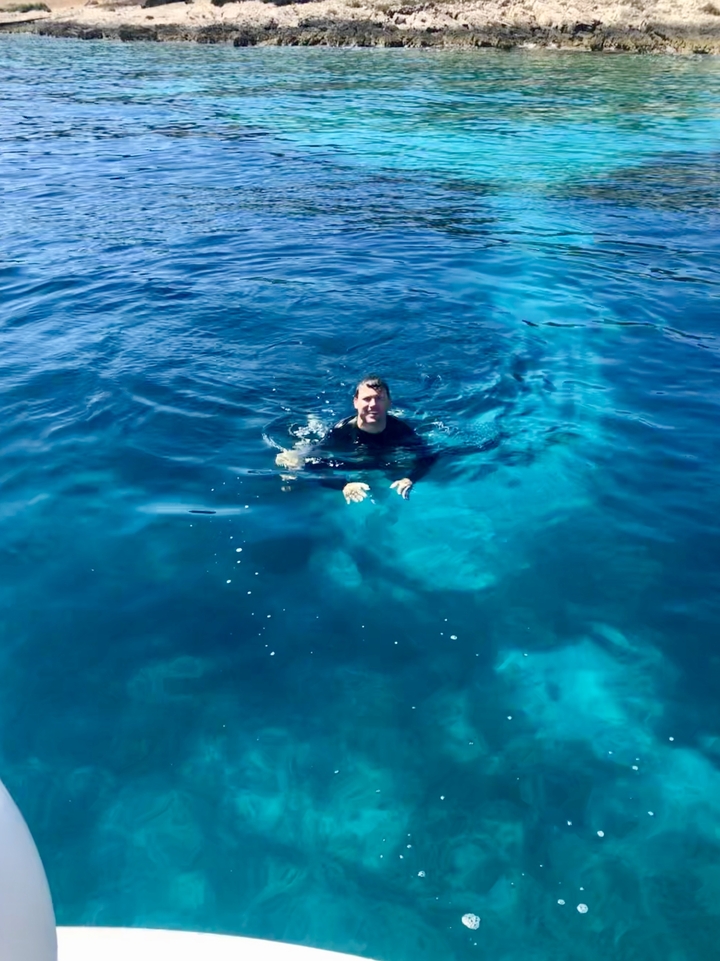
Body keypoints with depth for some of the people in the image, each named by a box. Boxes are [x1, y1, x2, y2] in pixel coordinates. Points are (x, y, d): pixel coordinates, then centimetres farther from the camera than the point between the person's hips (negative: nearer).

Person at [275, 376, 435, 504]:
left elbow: (427, 456, -25)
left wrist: (409, 479, -46)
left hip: (389, 471, 2)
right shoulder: (340, 432, -33)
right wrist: (344, 485, -54)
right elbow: (313, 466, -37)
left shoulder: (400, 430, -27)